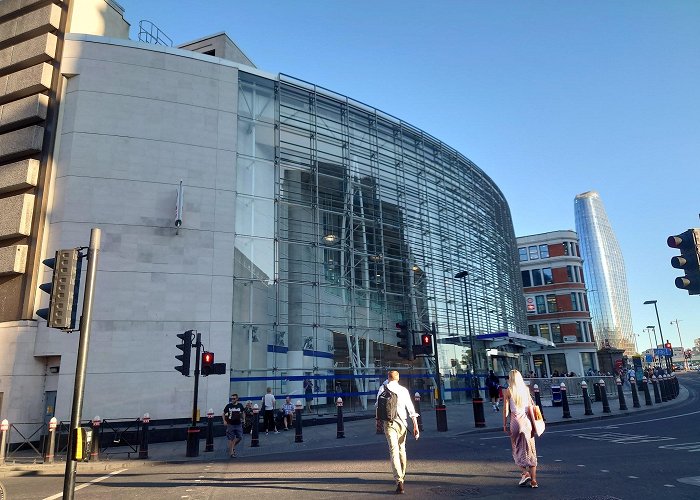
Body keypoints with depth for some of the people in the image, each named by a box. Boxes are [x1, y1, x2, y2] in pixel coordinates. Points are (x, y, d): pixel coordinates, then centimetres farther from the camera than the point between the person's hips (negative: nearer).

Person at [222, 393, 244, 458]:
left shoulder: (240, 405, 0)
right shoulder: (228, 406, -4)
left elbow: (243, 413, 16)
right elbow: (224, 414, 7)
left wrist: (243, 419, 5)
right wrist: (225, 421, -4)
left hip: (238, 424, 2)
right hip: (230, 424, -2)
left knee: (239, 437, 2)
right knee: (231, 439, 0)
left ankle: (233, 446, 28)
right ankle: (231, 452, 10)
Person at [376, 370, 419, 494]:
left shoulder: (383, 388, 1)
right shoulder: (404, 390, 2)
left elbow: (378, 405, 13)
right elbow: (411, 409, -2)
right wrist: (415, 426, -1)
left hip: (388, 423, -2)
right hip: (402, 423, 2)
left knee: (394, 451, -8)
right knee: (402, 449, 21)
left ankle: (399, 481, -20)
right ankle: (402, 475, 37)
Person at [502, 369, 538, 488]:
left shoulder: (507, 391, -3)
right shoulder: (526, 389, 6)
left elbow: (505, 409, -5)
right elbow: (530, 407, 4)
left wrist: (504, 425, 1)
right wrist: (533, 423, 10)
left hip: (516, 421, -3)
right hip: (527, 421, 3)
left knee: (517, 449, 11)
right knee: (531, 451, 7)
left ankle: (525, 473, -5)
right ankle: (533, 480, 7)